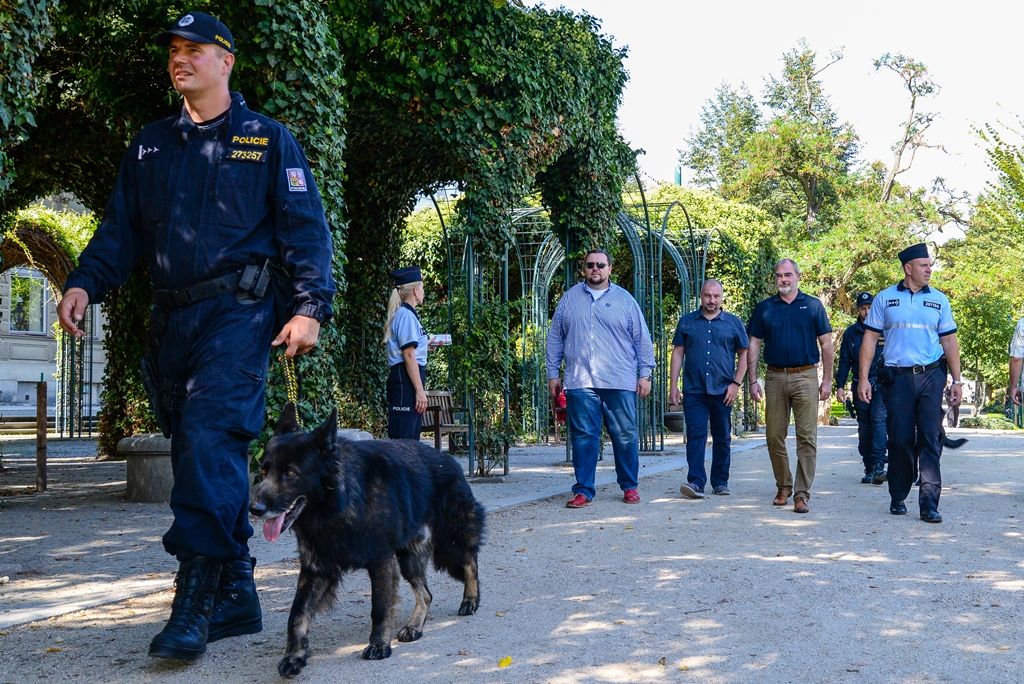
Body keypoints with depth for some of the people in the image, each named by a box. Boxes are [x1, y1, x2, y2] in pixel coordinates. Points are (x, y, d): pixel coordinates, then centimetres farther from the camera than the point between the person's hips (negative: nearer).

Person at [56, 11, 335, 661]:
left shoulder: (268, 139, 6)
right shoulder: (150, 145, 19)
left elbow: (306, 229, 0)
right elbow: (121, 228, 15)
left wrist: (309, 306, -12)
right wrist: (85, 283, -3)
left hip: (239, 311, -6)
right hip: (172, 317, 6)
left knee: (210, 435, -20)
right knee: (199, 454, 6)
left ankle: (196, 596, -20)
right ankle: (235, 597, 14)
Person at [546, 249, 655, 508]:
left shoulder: (624, 299, 8)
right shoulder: (570, 298, 11)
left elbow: (642, 339, 8)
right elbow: (555, 338, 14)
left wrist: (645, 374, 3)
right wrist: (553, 373, 10)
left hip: (620, 382, -1)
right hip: (580, 381, 1)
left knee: (626, 436, 3)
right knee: (583, 437, 1)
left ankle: (629, 487, 15)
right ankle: (583, 490, 7)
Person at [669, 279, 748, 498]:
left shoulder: (733, 323, 8)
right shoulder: (687, 322, 9)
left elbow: (743, 355, 9)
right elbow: (678, 353, 9)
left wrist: (736, 383, -2)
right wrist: (673, 385, 3)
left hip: (722, 390, 1)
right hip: (694, 390, -1)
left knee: (722, 437, 8)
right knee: (695, 435, -10)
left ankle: (720, 482, 17)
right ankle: (696, 482, -14)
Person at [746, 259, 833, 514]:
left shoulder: (813, 305, 5)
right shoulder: (764, 308, 9)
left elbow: (826, 344, 5)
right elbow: (753, 345, 9)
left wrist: (827, 380, 0)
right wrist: (753, 381, 2)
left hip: (805, 377, -2)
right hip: (775, 378, 2)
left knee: (807, 437, -5)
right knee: (774, 436, 6)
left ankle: (802, 493, -4)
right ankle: (783, 487, 21)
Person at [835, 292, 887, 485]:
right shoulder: (850, 333, 11)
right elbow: (844, 362, 13)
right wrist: (840, 386, 6)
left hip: (881, 384, -3)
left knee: (879, 419, -19)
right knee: (864, 427, 5)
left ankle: (878, 465, -24)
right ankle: (869, 469, 12)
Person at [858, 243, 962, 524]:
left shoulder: (939, 300, 9)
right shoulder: (885, 299, 5)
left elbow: (949, 341, 12)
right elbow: (870, 339, 5)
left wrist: (957, 380, 7)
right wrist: (863, 378, -2)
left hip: (931, 376, 1)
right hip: (897, 377, -1)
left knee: (930, 440, -5)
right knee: (900, 440, 3)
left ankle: (929, 504, -5)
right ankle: (898, 498, 18)